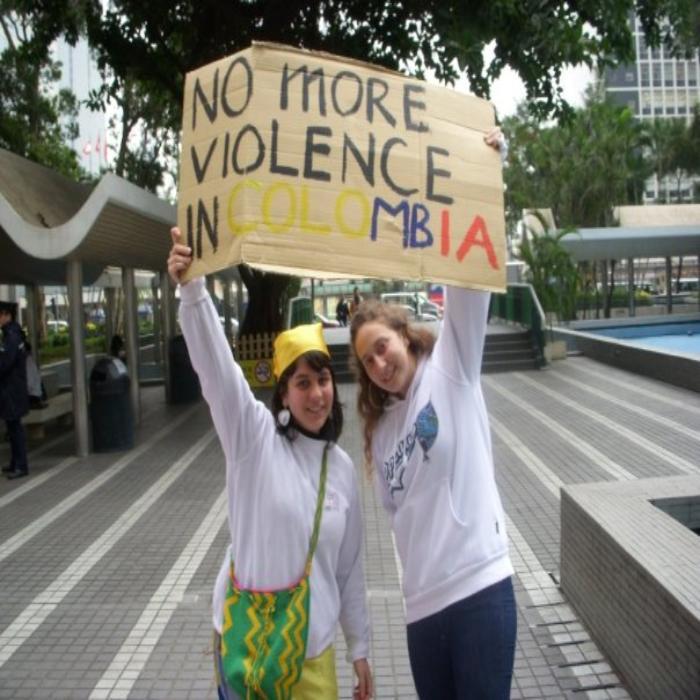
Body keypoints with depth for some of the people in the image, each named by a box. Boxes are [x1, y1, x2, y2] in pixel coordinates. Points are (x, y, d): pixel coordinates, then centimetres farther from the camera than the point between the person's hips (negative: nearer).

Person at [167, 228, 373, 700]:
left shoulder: (342, 468, 2)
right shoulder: (256, 437, -10)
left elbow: (350, 566, 9)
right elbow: (215, 366, -26)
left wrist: (360, 647, 12)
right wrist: (192, 287, -38)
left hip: (313, 647, 3)